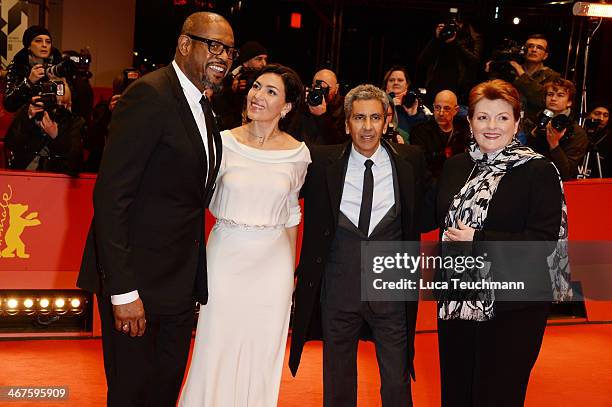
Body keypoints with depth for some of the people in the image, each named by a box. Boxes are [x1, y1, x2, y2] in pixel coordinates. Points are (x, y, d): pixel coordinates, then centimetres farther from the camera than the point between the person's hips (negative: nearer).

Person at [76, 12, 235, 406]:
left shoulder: (202, 107, 12)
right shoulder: (150, 96, -17)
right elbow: (111, 197, -22)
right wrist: (123, 291, -24)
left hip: (181, 281, 9)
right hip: (138, 280, -8)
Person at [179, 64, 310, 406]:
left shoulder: (298, 153, -2)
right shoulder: (224, 142, -5)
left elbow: (290, 214, 9)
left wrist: (291, 271, 12)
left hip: (273, 262, 1)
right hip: (226, 256, -1)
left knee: (262, 351, 11)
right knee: (217, 348, 7)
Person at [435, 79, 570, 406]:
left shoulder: (538, 171, -9)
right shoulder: (455, 167, 7)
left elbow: (544, 239, -15)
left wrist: (477, 241, -18)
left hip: (512, 308, -5)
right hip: (457, 300, 5)